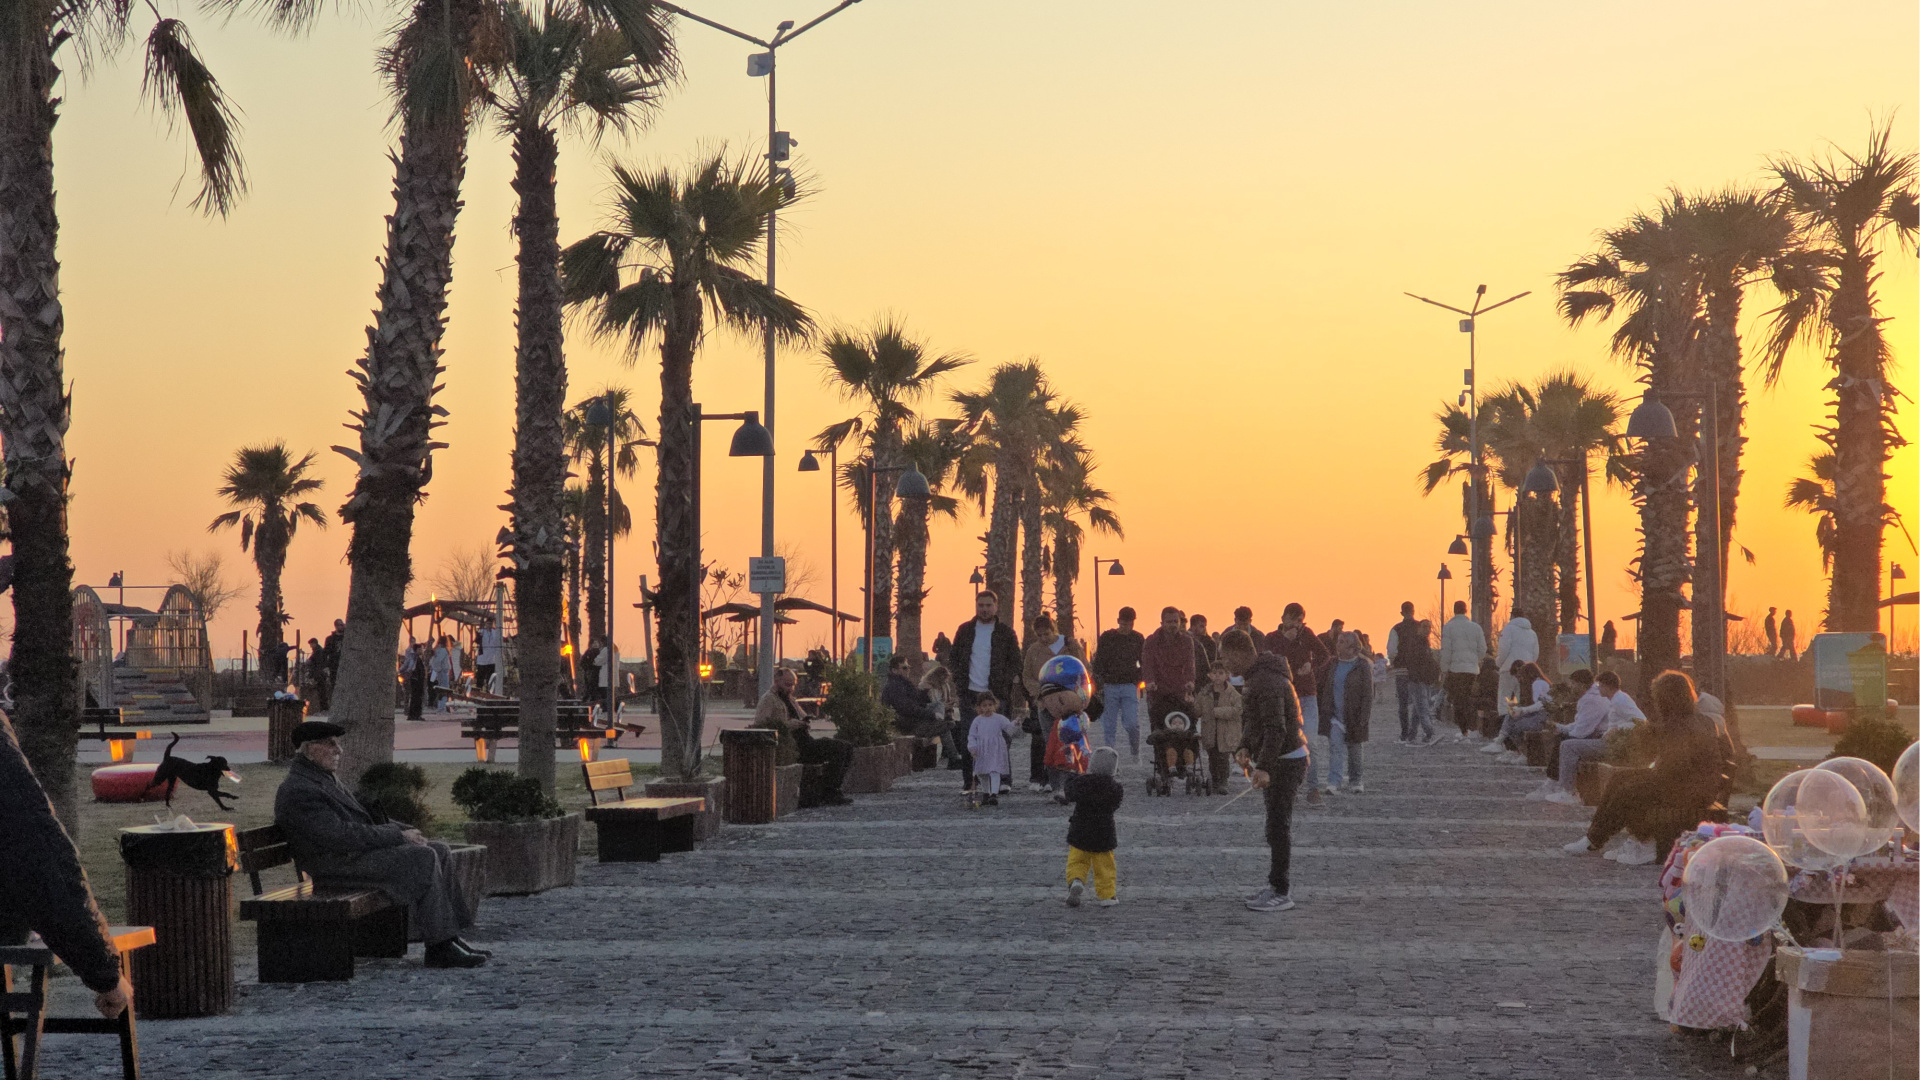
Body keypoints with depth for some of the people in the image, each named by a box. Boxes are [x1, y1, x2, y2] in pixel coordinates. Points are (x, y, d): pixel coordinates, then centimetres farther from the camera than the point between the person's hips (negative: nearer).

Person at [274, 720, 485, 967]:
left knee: (441, 851, 1)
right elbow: (341, 836, -23)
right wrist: (397, 836, -18)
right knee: (423, 858, -23)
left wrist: (408, 831, 7)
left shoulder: (327, 779, 19)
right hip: (338, 865, -10)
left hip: (358, 851, 10)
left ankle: (449, 936, -3)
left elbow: (364, 819, 24)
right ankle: (439, 947, -22)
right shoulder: (297, 791, -15)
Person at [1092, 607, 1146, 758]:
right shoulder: (1107, 638, 3)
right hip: (1109, 687, 0)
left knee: (1132, 724, -10)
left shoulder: (1138, 639, 7)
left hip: (1130, 687, 0)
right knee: (1108, 725, -2)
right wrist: (1099, 686, -4)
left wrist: (1137, 679, 4)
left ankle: (1135, 753, 9)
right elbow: (1098, 663, 4)